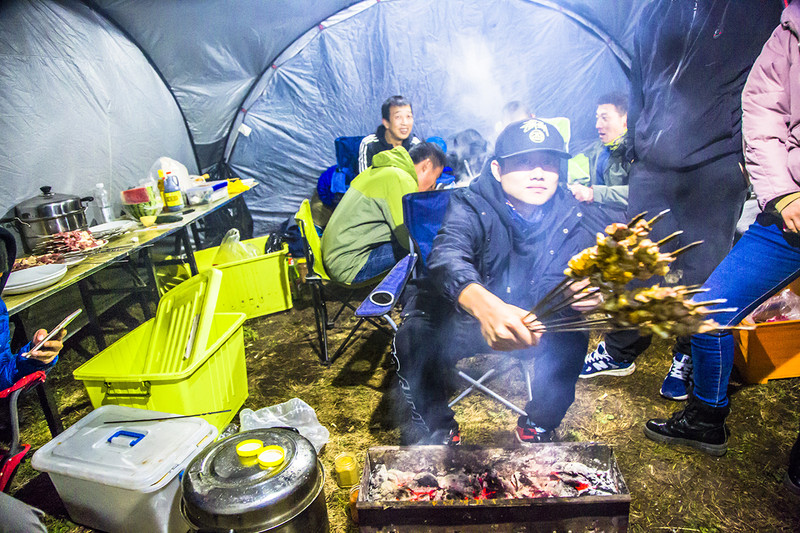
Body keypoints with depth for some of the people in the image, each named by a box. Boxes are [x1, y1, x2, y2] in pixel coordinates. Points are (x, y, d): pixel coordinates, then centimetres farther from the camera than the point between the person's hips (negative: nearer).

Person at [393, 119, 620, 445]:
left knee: (569, 340, -27)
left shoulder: (576, 222, -9)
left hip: (531, 324, 2)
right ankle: (439, 432, 1)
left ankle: (538, 427, 2)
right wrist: (484, 305, -61)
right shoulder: (471, 206, -17)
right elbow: (447, 254, -38)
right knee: (413, 340, -27)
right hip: (463, 320, -1)